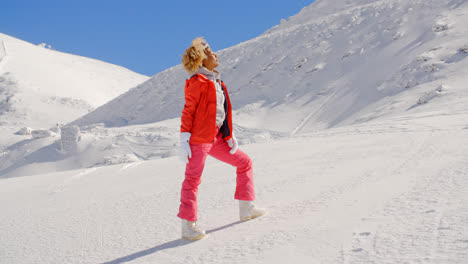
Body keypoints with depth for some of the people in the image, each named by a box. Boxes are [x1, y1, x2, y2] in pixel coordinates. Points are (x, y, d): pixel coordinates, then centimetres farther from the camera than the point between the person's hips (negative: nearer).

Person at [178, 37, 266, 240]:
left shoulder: (216, 82, 18)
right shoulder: (197, 81, -7)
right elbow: (188, 112, -11)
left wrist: (230, 135, 13)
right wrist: (184, 141, -16)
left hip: (216, 137, 9)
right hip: (199, 136, -9)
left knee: (244, 162, 13)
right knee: (193, 178, -7)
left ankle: (246, 208, 20)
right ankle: (188, 225, -3)